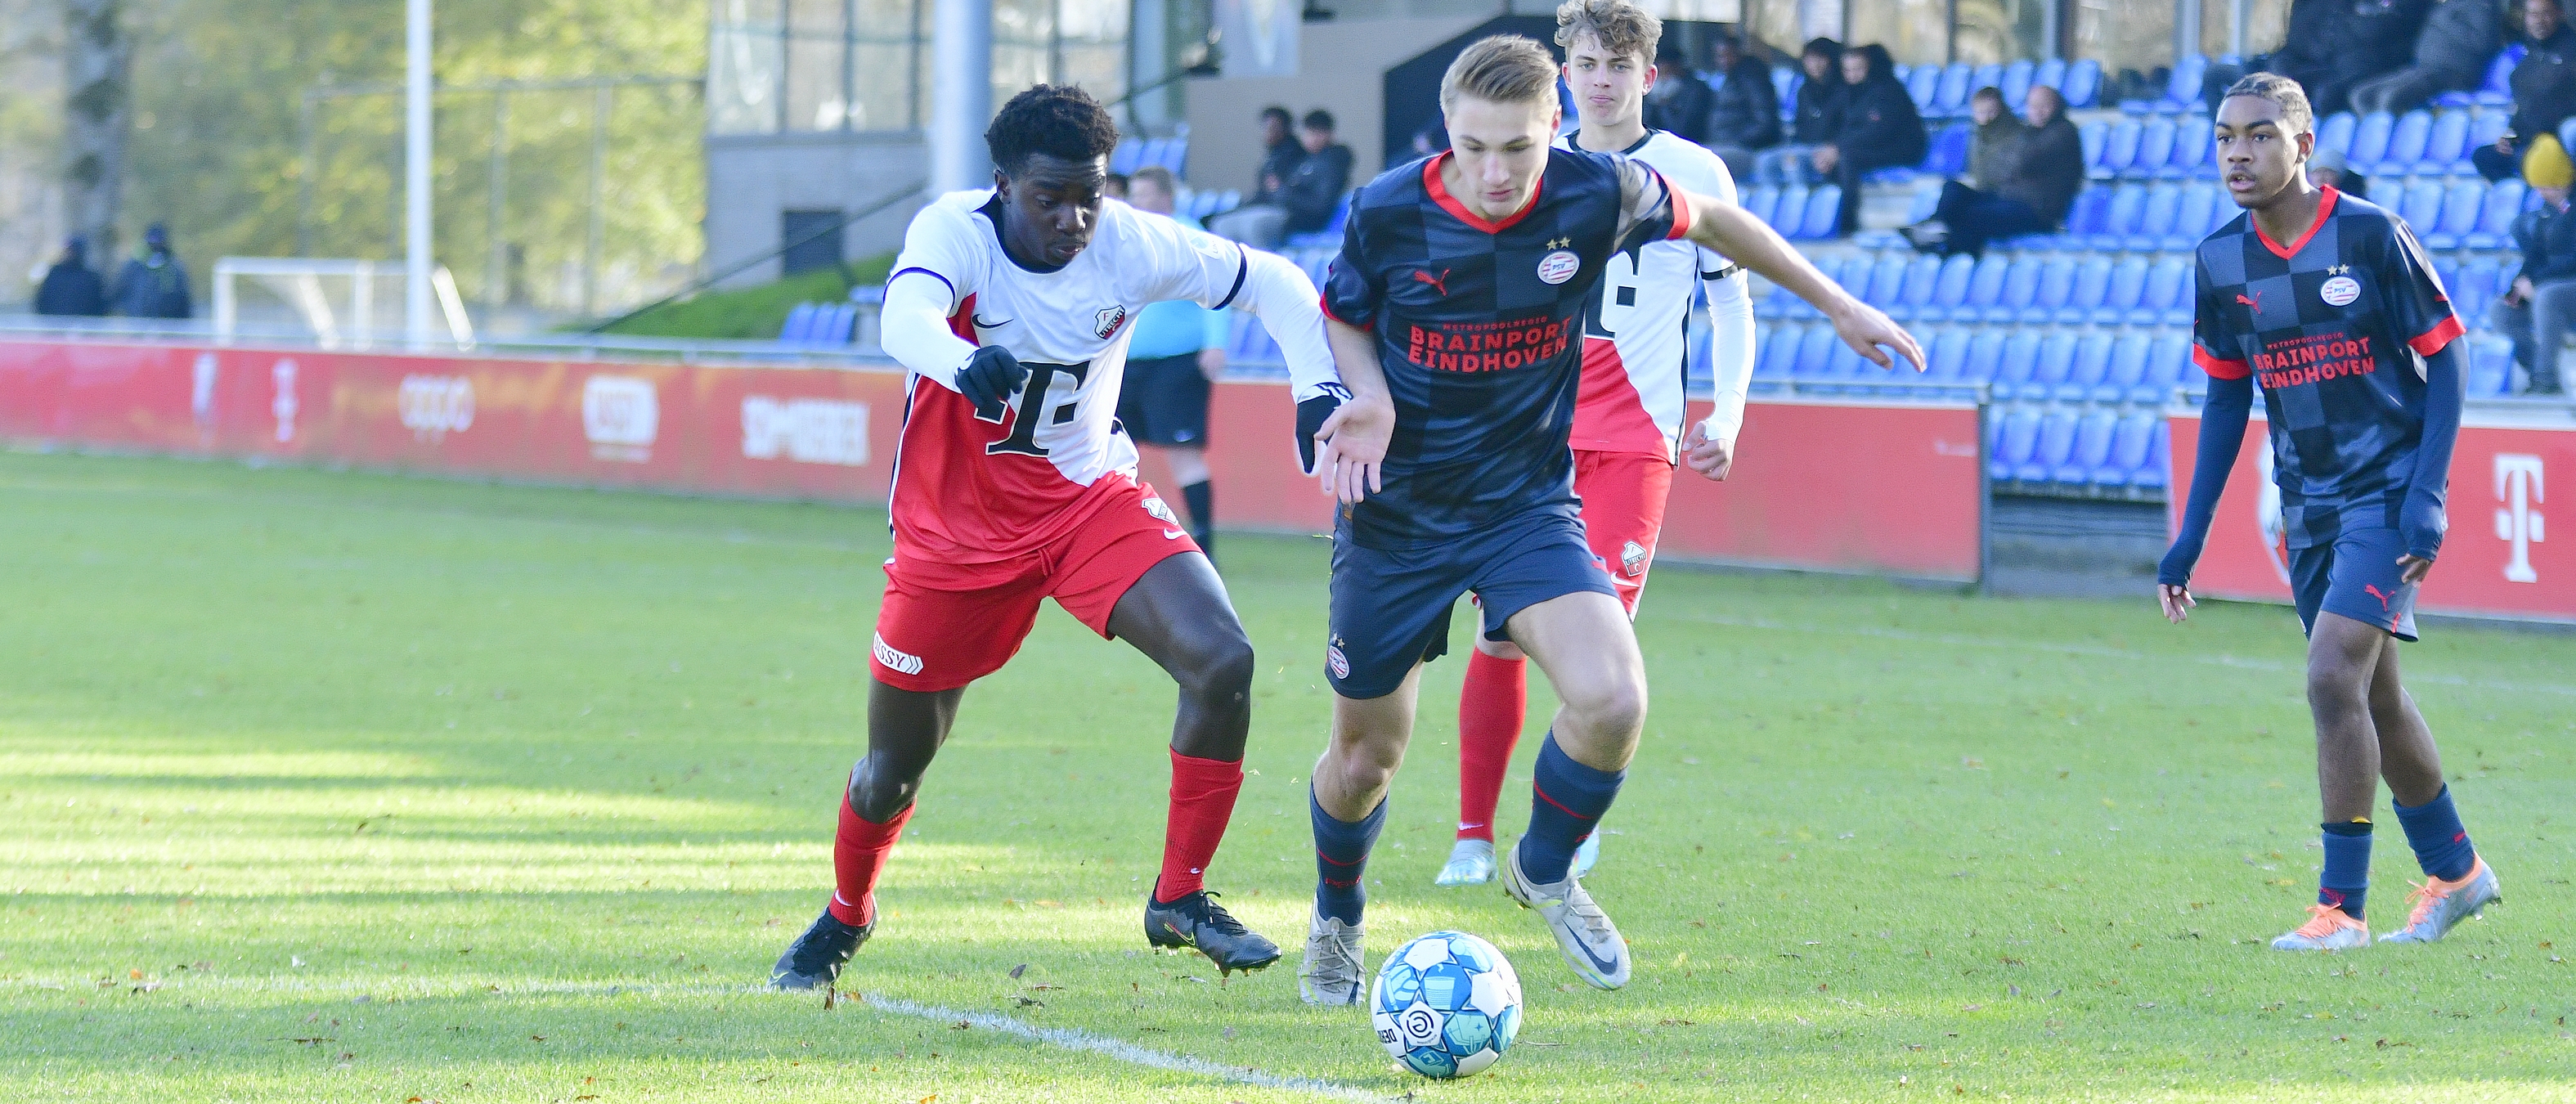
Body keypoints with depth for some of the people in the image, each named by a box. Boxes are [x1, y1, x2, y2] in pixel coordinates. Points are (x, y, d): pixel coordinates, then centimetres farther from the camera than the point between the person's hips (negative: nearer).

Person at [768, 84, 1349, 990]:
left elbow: (1273, 285, -1)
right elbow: (906, 314, -45)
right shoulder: (954, 230, -22)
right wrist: (966, 361, -68)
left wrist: (1320, 389, -16)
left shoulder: (1132, 244, -14)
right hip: (955, 529, -2)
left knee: (1222, 661, -22)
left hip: (1089, 500, 2)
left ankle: (1179, 899, -7)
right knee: (893, 768, 8)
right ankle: (845, 918, 40)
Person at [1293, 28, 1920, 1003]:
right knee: (1366, 756, 7)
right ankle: (1335, 922, 39)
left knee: (1612, 700, -22)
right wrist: (1366, 394, -18)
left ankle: (1544, 870, 8)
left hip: (1528, 504, 1)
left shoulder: (1598, 195, -15)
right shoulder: (1389, 212, -16)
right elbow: (1344, 319, 4)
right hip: (1395, 512, 0)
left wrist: (1841, 307, 14)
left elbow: (1711, 221, 6)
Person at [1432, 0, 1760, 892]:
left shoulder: (1692, 174, 3)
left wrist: (1726, 416, -3)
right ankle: (1473, 834, 7)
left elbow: (1732, 303, 7)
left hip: (1633, 433, -2)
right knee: (1504, 630, -3)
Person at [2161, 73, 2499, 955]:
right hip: (2309, 506, 6)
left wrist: (2428, 498, -15)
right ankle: (2454, 871, 32)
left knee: (2333, 679, -18)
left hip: (2389, 492, -6)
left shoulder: (2369, 236, -13)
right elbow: (2226, 397, 12)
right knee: (2374, 697, 13)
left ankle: (2341, 907, -12)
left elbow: (2446, 360, -8)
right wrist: (2190, 539, 10)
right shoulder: (2221, 260, 2)